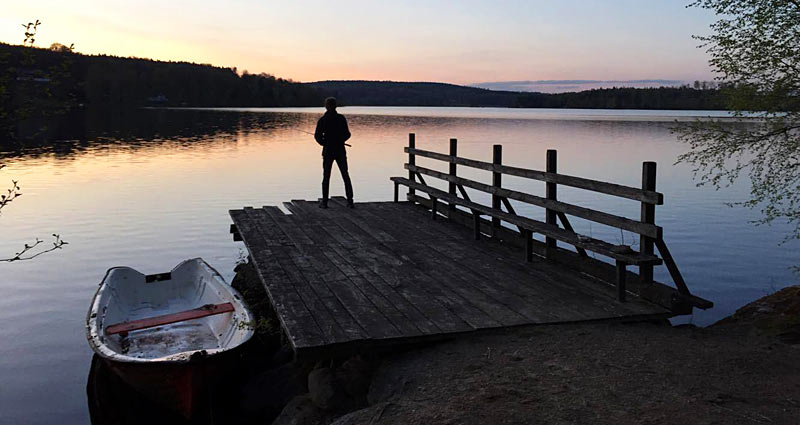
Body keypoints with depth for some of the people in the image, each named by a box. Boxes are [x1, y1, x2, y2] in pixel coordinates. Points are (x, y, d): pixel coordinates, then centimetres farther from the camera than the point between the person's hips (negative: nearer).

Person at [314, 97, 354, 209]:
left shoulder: (323, 120, -6)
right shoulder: (341, 118, -3)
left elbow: (317, 135, -8)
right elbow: (347, 134, -4)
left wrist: (324, 143, 11)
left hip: (328, 151, -1)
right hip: (340, 151, 1)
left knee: (326, 176, 9)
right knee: (345, 176, 7)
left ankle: (324, 202, 9)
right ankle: (350, 201, 2)